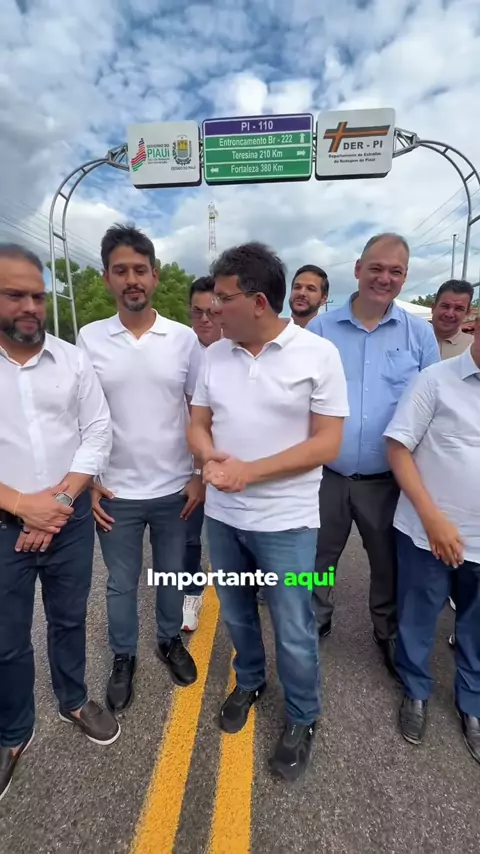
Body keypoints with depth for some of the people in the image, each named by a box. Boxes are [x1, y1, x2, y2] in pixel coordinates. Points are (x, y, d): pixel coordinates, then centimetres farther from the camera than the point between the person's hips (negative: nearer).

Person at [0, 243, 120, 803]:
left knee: (69, 619, 20)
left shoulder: (72, 360, 0)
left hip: (71, 520, 2)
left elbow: (98, 434, -2)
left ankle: (73, 702, 46)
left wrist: (60, 497, -12)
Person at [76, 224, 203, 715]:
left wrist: (201, 476, -4)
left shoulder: (184, 338, -4)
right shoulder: (89, 338, -4)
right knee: (121, 583, 17)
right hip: (116, 492, 0)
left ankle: (170, 641, 45)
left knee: (171, 576, 20)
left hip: (175, 489, 0)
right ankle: (123, 658, 42)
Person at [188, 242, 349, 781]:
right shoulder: (214, 354, 2)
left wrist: (250, 471, -21)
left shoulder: (318, 354, -11)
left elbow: (327, 443, -14)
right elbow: (197, 425, 6)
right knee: (236, 614, 23)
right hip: (222, 515, 5)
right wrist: (212, 457, -17)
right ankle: (248, 681, 52)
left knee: (294, 632, 11)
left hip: (285, 521, -4)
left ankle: (302, 718, 39)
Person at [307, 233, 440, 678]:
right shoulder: (319, 329, -2)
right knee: (316, 561, 18)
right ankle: (312, 625, 45)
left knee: (390, 566, 20)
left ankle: (390, 636, 47)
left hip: (388, 479, 1)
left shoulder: (420, 334, 0)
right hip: (326, 475, 0)